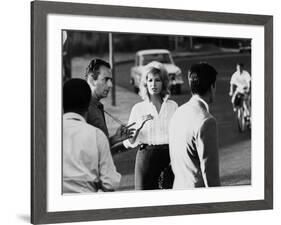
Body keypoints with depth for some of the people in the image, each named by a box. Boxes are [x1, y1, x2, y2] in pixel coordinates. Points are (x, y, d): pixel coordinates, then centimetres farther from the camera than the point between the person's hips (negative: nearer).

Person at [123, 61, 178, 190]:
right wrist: (139, 126, -15)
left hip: (170, 156, 1)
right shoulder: (138, 108, 5)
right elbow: (129, 143, -1)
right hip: (146, 156, -1)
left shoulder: (173, 106, 7)